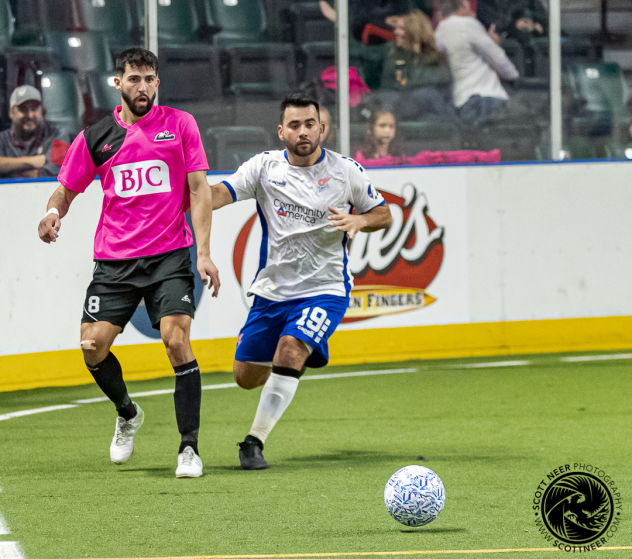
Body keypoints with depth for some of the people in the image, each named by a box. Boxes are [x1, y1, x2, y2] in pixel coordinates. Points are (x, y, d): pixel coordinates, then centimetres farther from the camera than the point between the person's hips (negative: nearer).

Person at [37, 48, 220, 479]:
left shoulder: (179, 124, 3)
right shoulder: (95, 137, 7)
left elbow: (199, 189, 1)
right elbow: (67, 189, 14)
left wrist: (204, 252, -8)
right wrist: (54, 213, -10)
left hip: (169, 256, -2)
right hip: (114, 260, 2)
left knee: (177, 341, -17)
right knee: (93, 345, -8)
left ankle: (189, 448, -9)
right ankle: (127, 414, 22)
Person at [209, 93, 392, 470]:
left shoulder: (346, 171, -3)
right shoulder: (266, 167, -4)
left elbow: (384, 215, 9)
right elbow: (221, 194, -18)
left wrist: (358, 220, -14)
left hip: (324, 290, -3)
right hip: (272, 290, 3)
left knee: (291, 349, -28)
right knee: (247, 376, 7)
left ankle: (255, 441, -19)